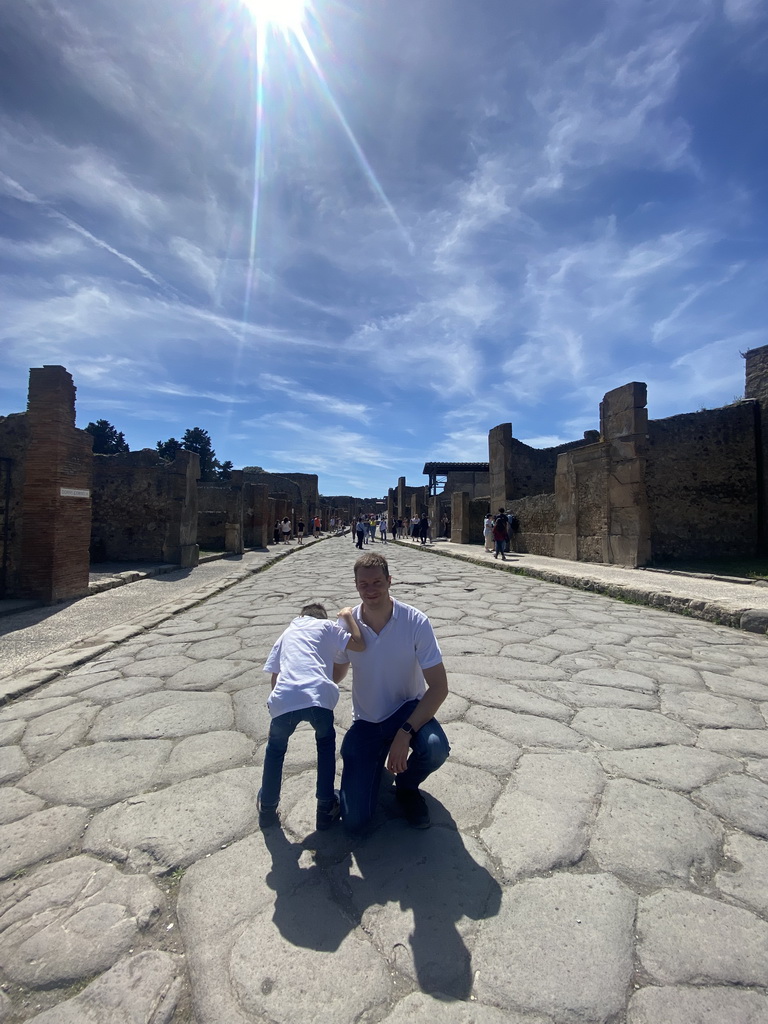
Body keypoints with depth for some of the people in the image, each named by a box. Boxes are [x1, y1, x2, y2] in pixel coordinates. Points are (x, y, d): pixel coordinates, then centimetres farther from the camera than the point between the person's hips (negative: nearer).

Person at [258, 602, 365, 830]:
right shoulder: (326, 626, 21)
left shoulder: (286, 633, 32)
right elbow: (359, 644, 11)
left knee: (276, 747, 33)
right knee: (326, 742, 29)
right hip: (318, 696, -2)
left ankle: (267, 808, 43)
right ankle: (326, 808, 30)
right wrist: (348, 616, 25)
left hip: (283, 698, 3)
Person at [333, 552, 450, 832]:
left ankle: (407, 786, 4)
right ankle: (376, 760, 25)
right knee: (354, 820, -8)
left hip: (408, 709, -1)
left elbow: (439, 686, -21)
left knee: (435, 749, -36)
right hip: (365, 722, 2)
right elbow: (335, 674, 5)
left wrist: (405, 733, -29)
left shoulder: (416, 622, -21)